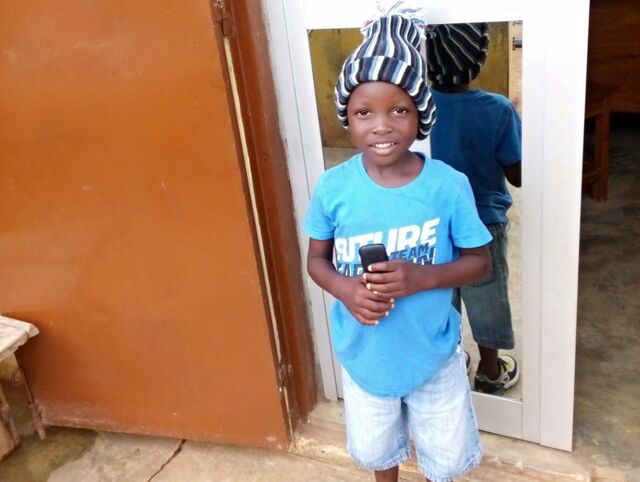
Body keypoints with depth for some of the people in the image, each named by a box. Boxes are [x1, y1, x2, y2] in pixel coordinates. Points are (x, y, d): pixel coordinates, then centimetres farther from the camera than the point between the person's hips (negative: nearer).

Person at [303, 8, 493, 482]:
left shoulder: (449, 185, -20)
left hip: (432, 351, -1)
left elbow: (480, 261, -10)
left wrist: (421, 277, -28)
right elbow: (316, 258, -3)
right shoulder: (333, 187, -16)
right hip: (364, 351, 1)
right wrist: (345, 289, -24)